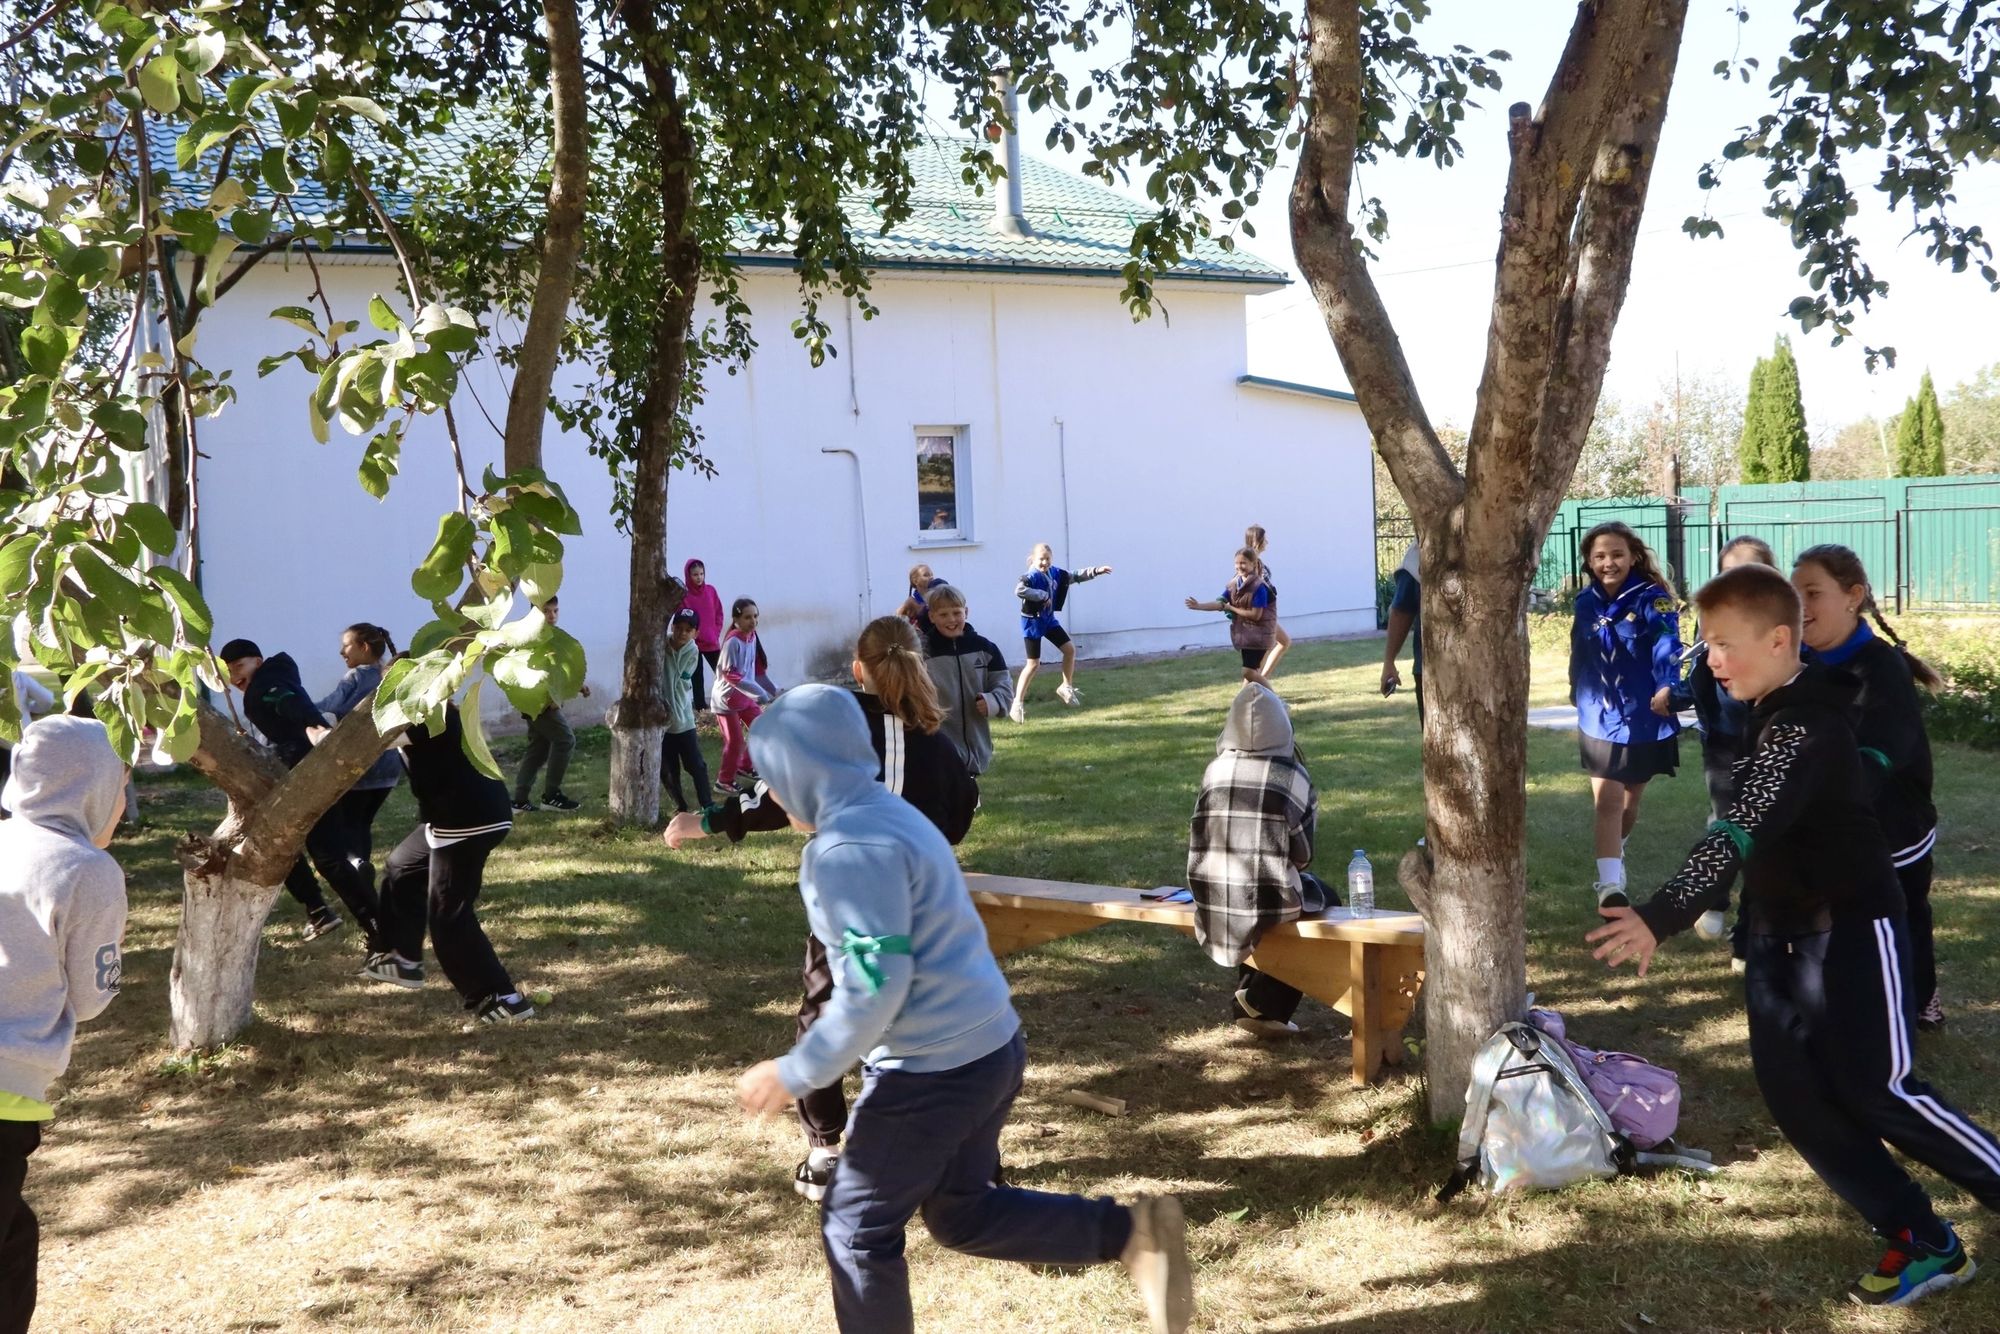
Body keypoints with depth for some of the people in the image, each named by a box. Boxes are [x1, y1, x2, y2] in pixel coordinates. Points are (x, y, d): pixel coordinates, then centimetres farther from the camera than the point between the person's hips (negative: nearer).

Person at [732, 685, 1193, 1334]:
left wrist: (796, 1074, -14)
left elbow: (876, 985, -24)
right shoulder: (891, 814, 11)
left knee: (856, 1229, 8)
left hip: (934, 1069, -9)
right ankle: (1132, 1231, 13)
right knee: (961, 1213, 22)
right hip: (988, 1047, 10)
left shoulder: (849, 847, -20)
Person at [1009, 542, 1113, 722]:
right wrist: (1043, 596, -34)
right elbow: (1019, 591, -42)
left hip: (1048, 619, 8)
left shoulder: (1055, 573, 0)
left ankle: (1066, 687, 30)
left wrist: (1096, 570, 5)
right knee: (1033, 664, -7)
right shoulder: (1032, 576, -23)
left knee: (1070, 649, 11)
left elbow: (1075, 576, 14)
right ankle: (1017, 703, 1)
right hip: (1032, 622, -8)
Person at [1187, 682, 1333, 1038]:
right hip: (1269, 901, -4)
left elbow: (1202, 837, 7)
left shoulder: (1215, 770, -2)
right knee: (1324, 899, 28)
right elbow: (1302, 856, -2)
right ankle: (1267, 1006, 21)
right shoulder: (1292, 775, -9)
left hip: (1213, 901, 4)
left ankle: (1250, 994, 32)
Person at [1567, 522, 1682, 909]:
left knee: (1630, 800, 18)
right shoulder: (1586, 602, 0)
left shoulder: (1651, 599, -13)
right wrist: (1578, 696, 23)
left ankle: (1614, 853, 44)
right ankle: (1610, 885, -15)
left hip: (1645, 718, -1)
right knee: (1607, 803, -11)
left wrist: (1667, 686, -48)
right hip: (1600, 719, 2)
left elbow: (1666, 644, -30)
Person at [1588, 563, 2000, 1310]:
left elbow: (1741, 833, -35)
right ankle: (1923, 1245, 11)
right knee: (1796, 1097, 2)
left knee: (1876, 1091, -10)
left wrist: (1660, 919, -42)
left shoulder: (1805, 727, -24)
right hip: (1784, 932, 9)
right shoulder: (1770, 716, 7)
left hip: (1850, 926, -9)